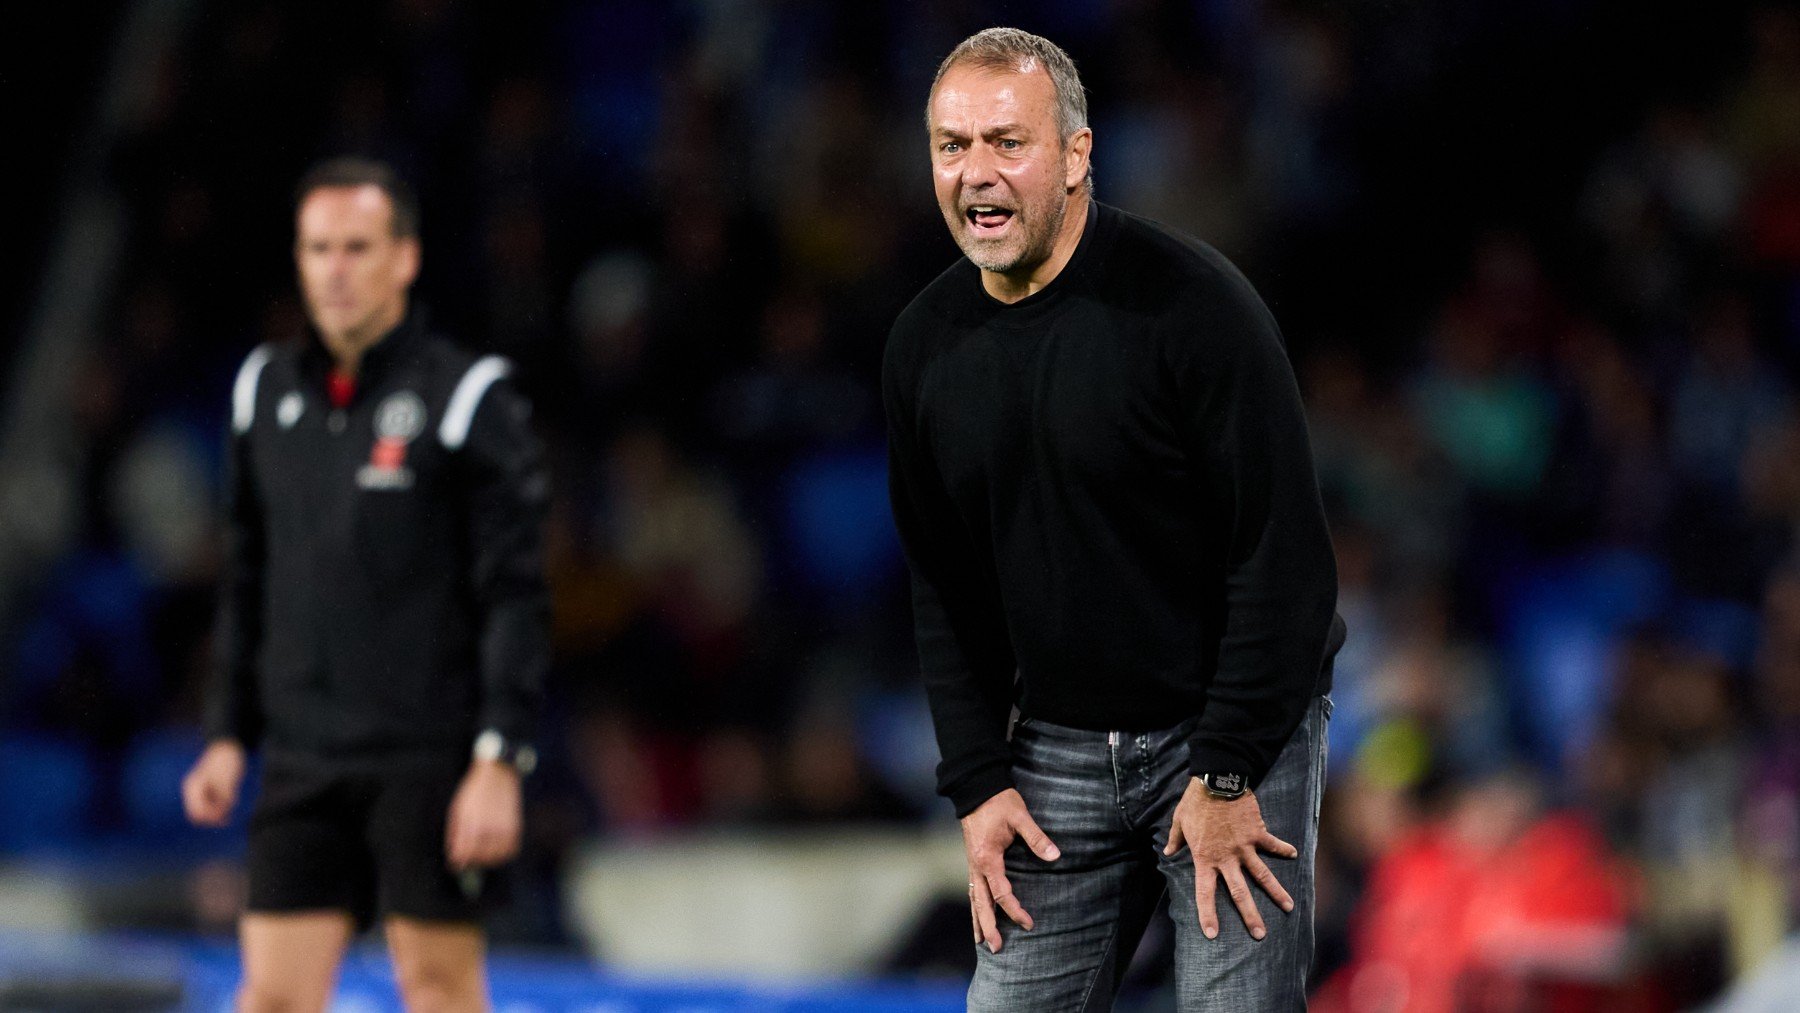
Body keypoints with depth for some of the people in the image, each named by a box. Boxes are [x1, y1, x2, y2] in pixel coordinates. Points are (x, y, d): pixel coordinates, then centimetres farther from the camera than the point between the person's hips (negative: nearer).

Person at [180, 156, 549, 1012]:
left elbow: (516, 597, -8)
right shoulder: (265, 391, 10)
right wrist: (229, 734, 13)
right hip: (300, 763, 4)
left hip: (430, 763, -4)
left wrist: (500, 760, -14)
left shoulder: (466, 398, -6)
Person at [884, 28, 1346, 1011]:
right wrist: (978, 781, 2)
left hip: (1237, 730, -5)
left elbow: (1284, 553, -16)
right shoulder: (926, 347, 2)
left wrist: (1227, 774, -16)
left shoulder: (1189, 300, -16)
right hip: (1057, 746, 5)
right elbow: (943, 588, 11)